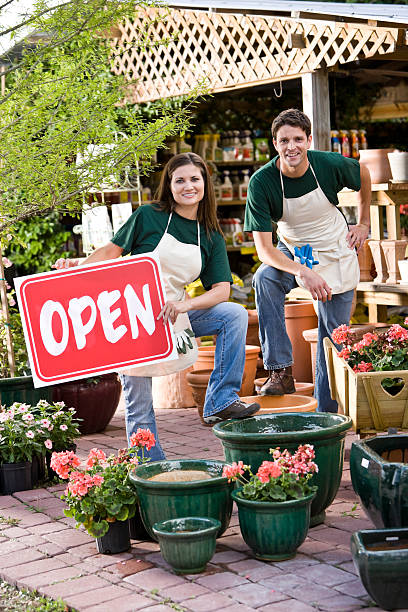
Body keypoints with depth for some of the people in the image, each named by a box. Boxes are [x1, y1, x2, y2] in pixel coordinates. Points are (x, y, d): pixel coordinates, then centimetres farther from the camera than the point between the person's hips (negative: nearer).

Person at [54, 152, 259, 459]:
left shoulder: (211, 237, 4)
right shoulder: (148, 216, -5)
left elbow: (222, 290, -4)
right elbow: (112, 250, 2)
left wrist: (184, 304, -21)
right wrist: (77, 264, -14)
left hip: (171, 315, 3)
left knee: (236, 314, -15)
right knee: (138, 400, -3)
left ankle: (221, 401, -14)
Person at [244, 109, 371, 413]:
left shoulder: (331, 165, -20)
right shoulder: (262, 182, -23)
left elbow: (363, 175, 5)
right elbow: (264, 248, -24)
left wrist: (364, 223, 6)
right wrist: (302, 273, -38)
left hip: (336, 255, 0)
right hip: (292, 252, 0)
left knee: (333, 337, 1)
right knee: (265, 279, -32)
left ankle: (328, 412, 16)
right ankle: (281, 371, -27)